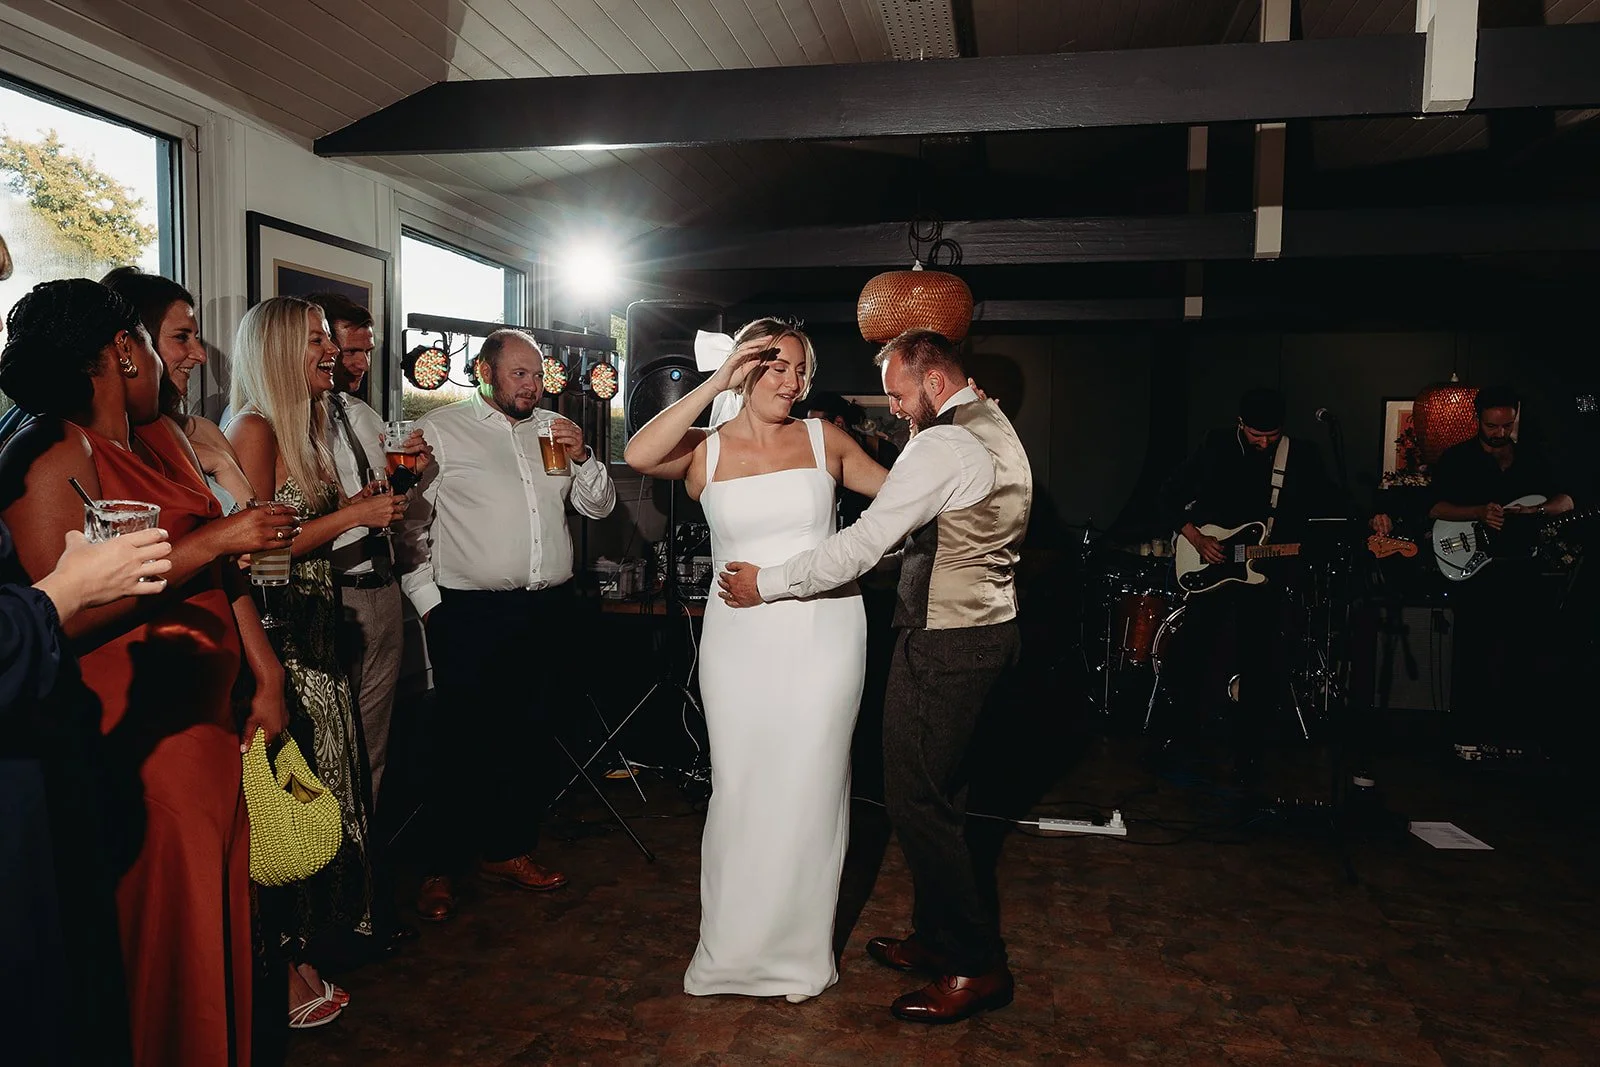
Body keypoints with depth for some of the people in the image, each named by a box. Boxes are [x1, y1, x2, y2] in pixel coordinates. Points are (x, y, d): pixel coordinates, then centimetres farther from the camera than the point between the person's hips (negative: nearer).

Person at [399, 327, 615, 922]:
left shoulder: (555, 429, 14)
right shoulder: (440, 431, 1)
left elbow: (600, 506, 14)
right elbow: (411, 523, -1)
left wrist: (582, 458, -4)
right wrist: (427, 599, -6)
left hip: (549, 609, 5)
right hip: (470, 614, -4)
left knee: (533, 738, 12)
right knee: (463, 743, 0)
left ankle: (508, 850, 28)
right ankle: (441, 868, 16)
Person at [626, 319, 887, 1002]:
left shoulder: (823, 439, 7)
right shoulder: (707, 448, 3)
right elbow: (639, 456, -18)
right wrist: (716, 383, -15)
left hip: (823, 632, 1)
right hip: (739, 637, 0)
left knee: (810, 788, 7)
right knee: (741, 787, 7)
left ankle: (798, 947, 26)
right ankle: (733, 947, 28)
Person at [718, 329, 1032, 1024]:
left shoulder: (943, 445, -18)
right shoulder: (996, 429, 14)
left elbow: (863, 545, -20)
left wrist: (767, 584, -11)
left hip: (943, 644, -10)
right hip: (987, 628, 10)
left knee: (917, 802, -1)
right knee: (938, 796, 18)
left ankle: (976, 966, 11)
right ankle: (939, 937, 32)